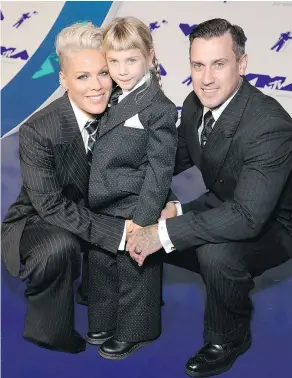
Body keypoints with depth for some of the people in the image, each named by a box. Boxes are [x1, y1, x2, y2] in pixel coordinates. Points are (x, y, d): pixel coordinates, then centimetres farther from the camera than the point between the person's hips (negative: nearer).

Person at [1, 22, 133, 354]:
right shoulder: (37, 131, -26)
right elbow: (51, 205, -27)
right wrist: (118, 232, -35)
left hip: (88, 216, 6)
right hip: (36, 224, -5)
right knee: (61, 246, -35)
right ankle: (48, 331, -6)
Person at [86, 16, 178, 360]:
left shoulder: (159, 108, -16)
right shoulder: (112, 99, 7)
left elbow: (159, 169, -17)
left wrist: (143, 218, -19)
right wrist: (91, 201, 11)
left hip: (133, 212, -8)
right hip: (101, 209, 8)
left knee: (134, 273, 9)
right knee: (101, 266, 21)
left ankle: (133, 332, 30)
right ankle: (105, 322, 41)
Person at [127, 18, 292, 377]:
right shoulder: (195, 104, -10)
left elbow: (247, 217, -40)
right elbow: (178, 158, 7)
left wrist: (165, 233, -40)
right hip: (223, 206, 8)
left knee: (215, 252, -35)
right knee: (146, 229, 0)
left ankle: (228, 337, -3)